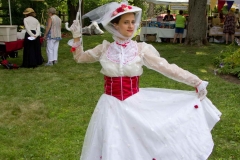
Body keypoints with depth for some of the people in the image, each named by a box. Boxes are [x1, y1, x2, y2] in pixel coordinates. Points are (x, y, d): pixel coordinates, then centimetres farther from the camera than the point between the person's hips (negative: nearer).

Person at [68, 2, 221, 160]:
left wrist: (197, 82, -13)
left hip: (135, 104, -1)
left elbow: (167, 68, -8)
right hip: (111, 106, 1)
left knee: (138, 146, 7)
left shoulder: (141, 49, -6)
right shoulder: (105, 48, -1)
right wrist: (77, 37, 0)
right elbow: (80, 57, 14)